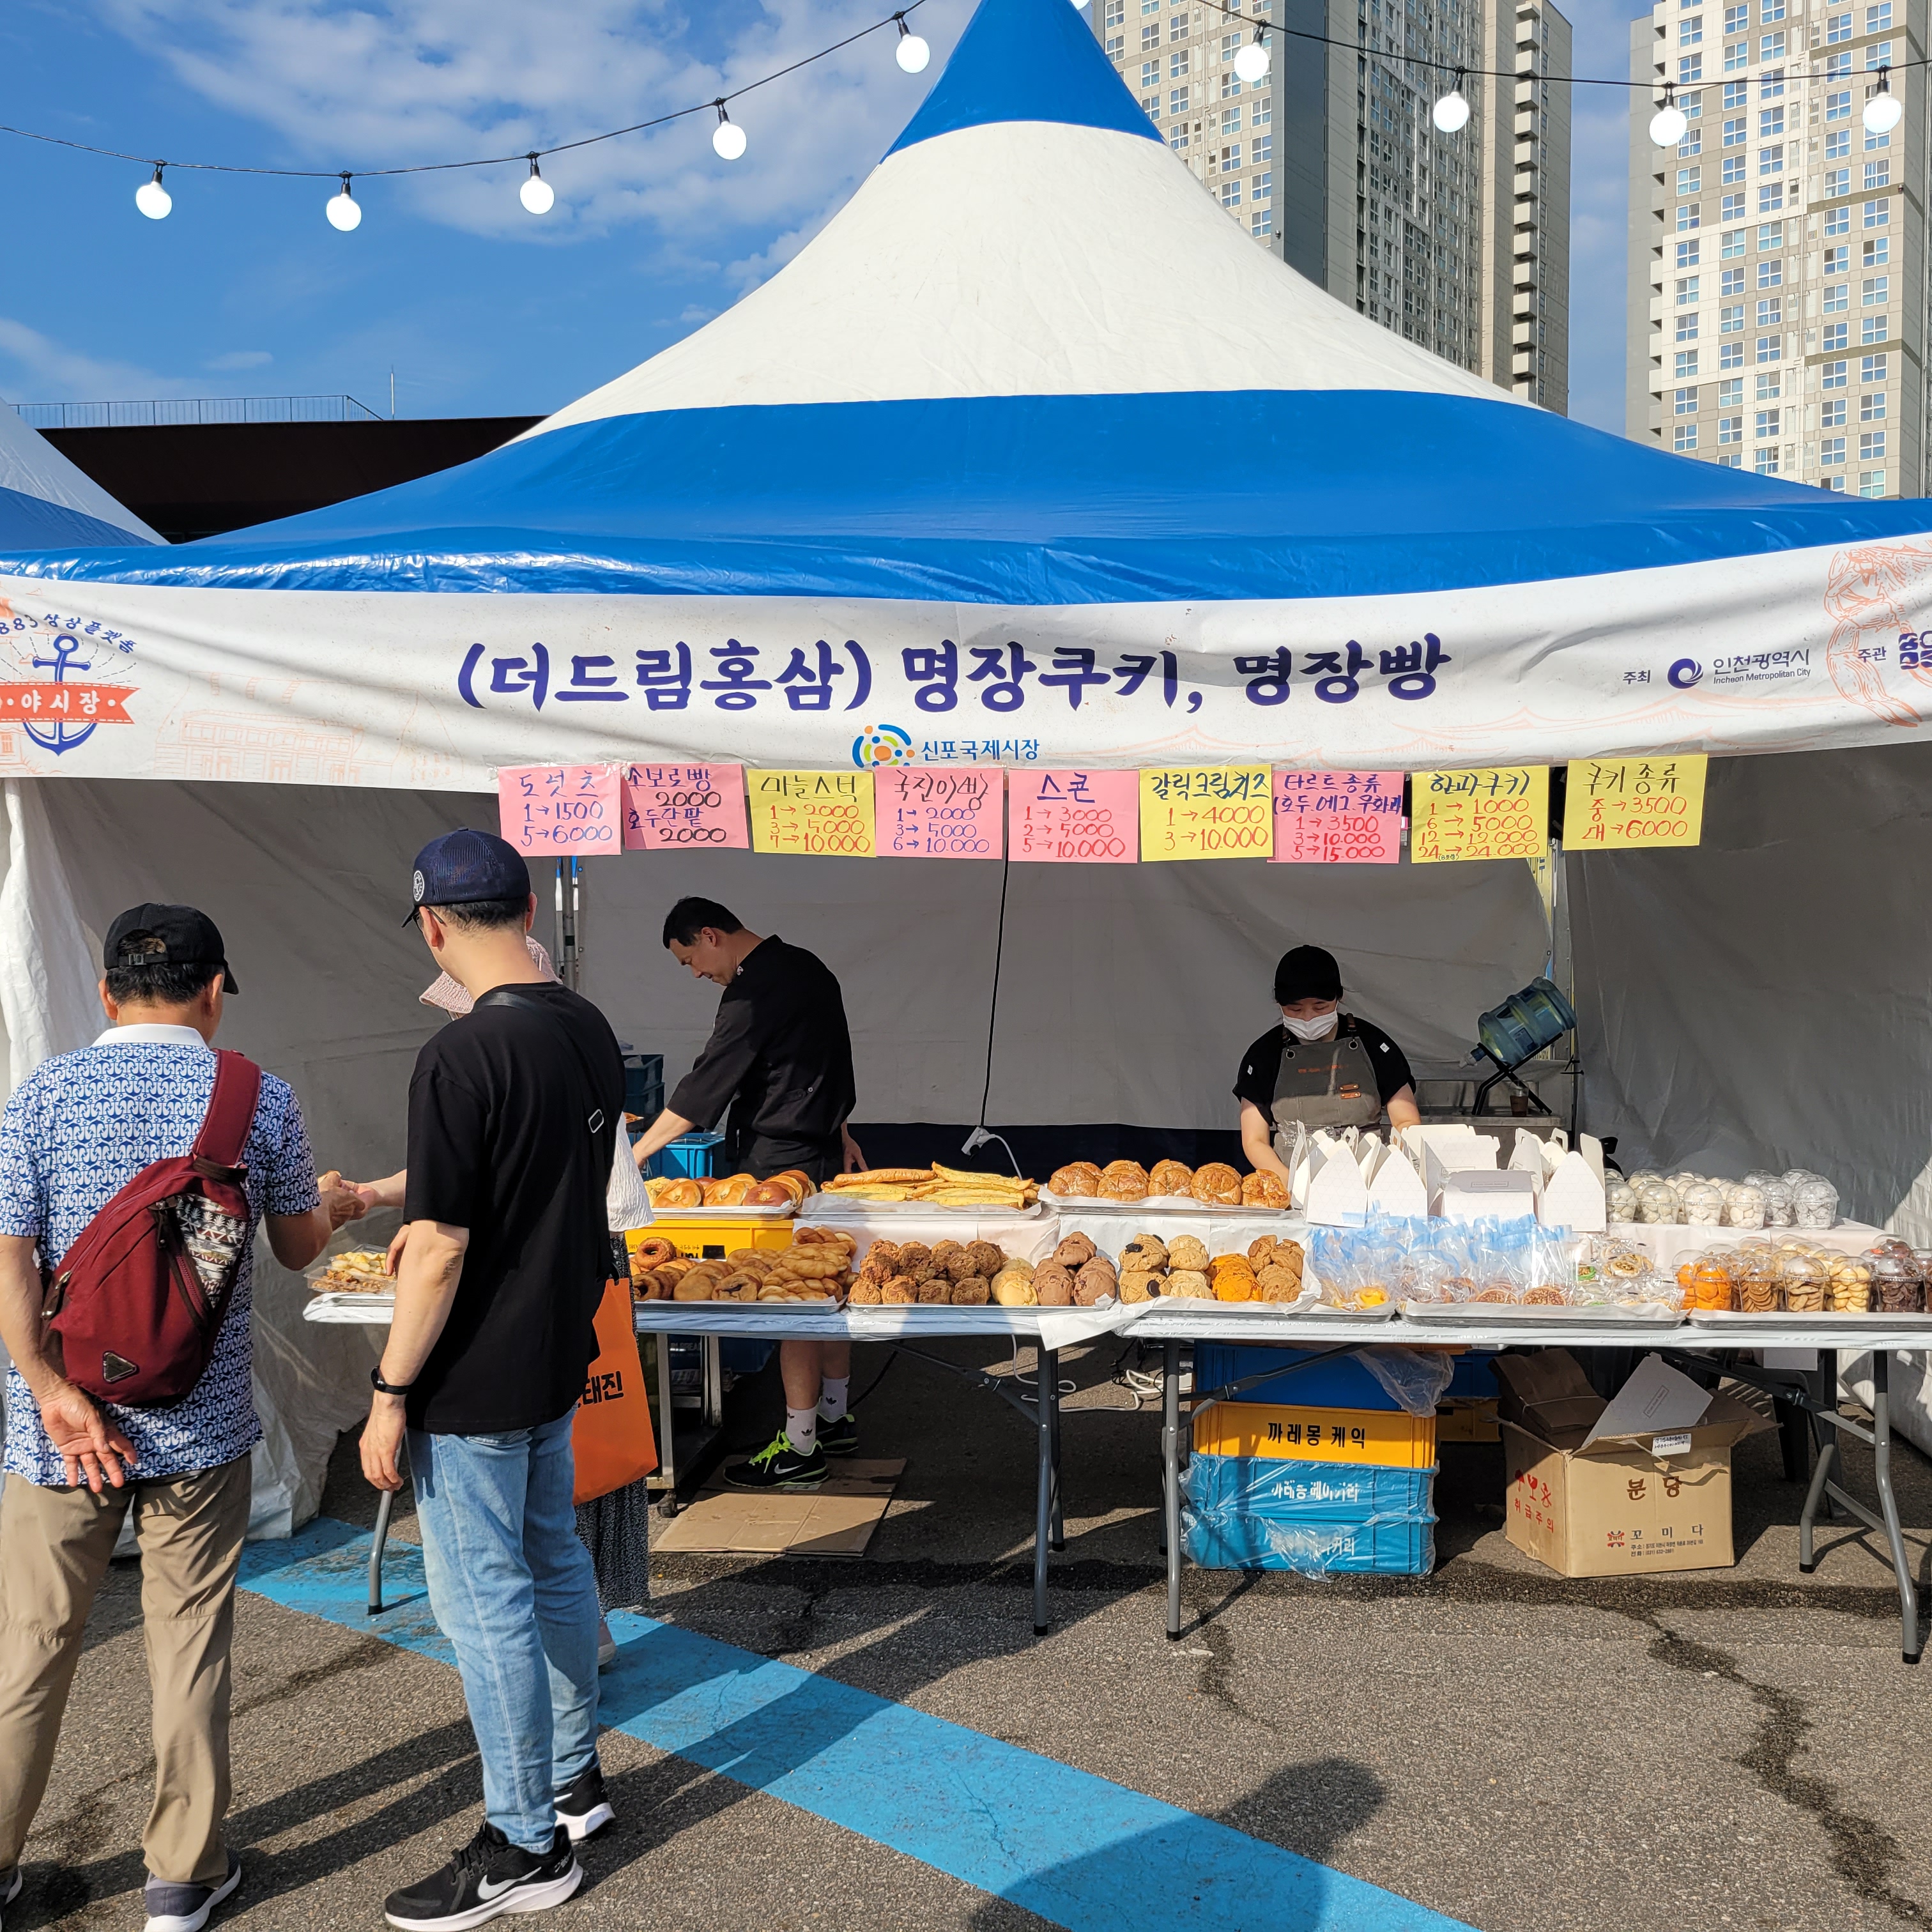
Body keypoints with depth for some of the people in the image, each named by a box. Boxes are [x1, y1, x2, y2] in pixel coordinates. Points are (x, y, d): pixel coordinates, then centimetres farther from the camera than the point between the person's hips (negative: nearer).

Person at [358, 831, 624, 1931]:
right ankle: (575, 1778, 37)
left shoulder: (464, 1057, -24)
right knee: (554, 1561, 21)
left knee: (484, 1603, 5)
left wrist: (389, 1395, -12)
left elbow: (440, 1253, -22)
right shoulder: (590, 1032, 2)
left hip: (475, 1382, -8)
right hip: (561, 1354, 8)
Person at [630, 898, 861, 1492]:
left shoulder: (754, 991, -18)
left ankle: (801, 1448, 2)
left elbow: (706, 1084, -19)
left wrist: (637, 1153, -13)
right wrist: (839, 1131, 28)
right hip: (824, 1155, 10)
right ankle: (834, 1418, 28)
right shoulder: (806, 967, 13)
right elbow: (832, 1067, 21)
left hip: (781, 1164, -10)